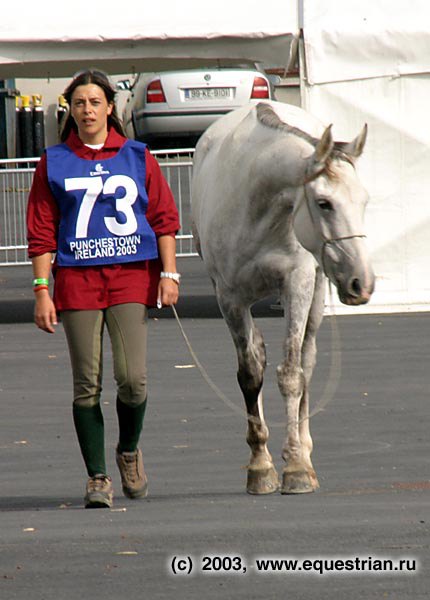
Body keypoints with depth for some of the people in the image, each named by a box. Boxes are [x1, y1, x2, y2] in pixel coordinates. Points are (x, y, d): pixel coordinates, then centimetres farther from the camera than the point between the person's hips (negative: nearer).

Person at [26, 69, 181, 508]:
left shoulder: (137, 157, 9)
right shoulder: (54, 164, 8)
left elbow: (164, 217, 9)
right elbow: (41, 233, 6)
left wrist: (169, 273, -1)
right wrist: (41, 292, -1)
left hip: (132, 276, 0)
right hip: (76, 280, 0)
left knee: (132, 378, -11)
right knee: (87, 385, -2)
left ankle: (129, 450, 17)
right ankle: (97, 477, 7)